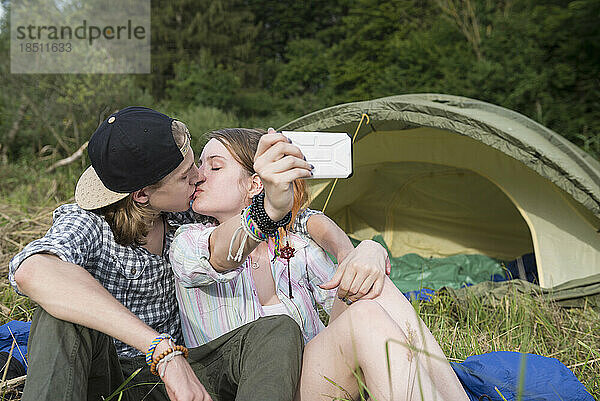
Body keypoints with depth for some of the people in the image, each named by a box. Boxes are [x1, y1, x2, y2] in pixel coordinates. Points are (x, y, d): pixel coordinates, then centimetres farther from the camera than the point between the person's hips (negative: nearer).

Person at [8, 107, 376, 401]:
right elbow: (32, 270, -43)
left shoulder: (188, 212, -5)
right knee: (63, 319, -36)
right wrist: (162, 349, -50)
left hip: (173, 369, 4)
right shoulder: (87, 224, -18)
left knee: (280, 332, -26)